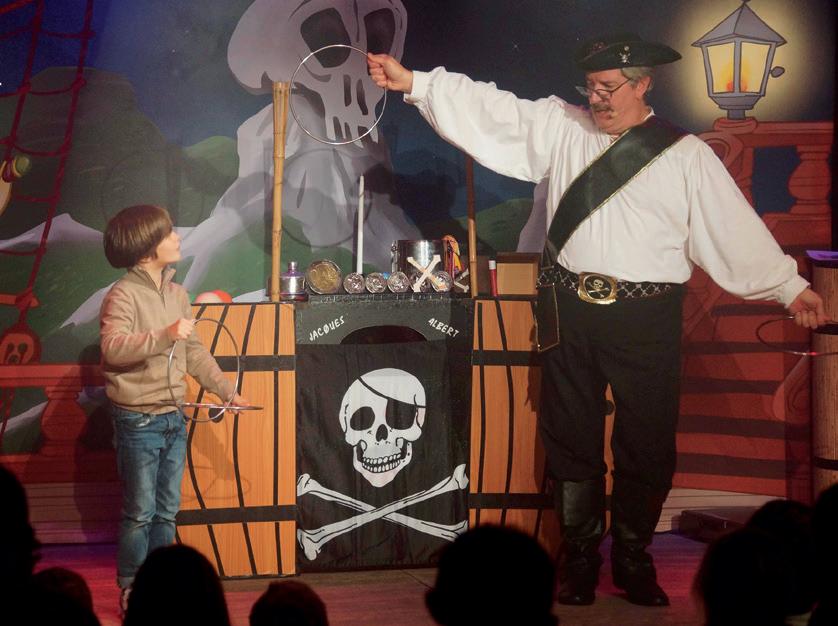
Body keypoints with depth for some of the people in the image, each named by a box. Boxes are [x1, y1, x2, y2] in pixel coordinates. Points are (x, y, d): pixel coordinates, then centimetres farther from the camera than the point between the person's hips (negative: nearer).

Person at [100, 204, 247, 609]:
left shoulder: (176, 294, 11)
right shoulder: (123, 295, -13)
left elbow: (194, 352, 19)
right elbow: (112, 348, -27)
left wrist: (227, 392, 17)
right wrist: (166, 334, -32)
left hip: (173, 420, 7)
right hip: (139, 422, -7)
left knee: (166, 512, 13)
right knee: (140, 513, -1)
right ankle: (130, 591, 10)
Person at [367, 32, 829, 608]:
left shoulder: (686, 155, 1)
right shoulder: (561, 127, 7)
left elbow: (733, 225, 2)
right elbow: (491, 111, 3)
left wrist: (791, 286, 0)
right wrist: (412, 81, -4)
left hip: (646, 318, -2)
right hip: (571, 307, 2)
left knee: (648, 443, 4)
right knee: (571, 437, 10)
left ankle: (633, 557, 23)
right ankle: (579, 556, 24)